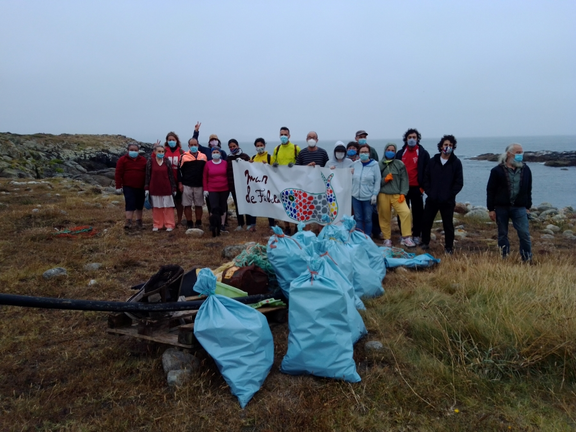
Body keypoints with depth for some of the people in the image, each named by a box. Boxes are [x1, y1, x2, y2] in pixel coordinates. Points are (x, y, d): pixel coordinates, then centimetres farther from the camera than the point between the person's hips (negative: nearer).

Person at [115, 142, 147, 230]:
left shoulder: (143, 160, 6)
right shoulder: (122, 160, -1)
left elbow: (147, 173, 8)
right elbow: (118, 174, -4)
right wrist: (118, 187, -8)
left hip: (140, 187, 3)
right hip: (128, 187, -3)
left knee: (139, 205, 11)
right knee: (130, 204, -11)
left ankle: (139, 221, 23)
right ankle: (128, 222, -12)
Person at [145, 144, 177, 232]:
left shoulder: (167, 162, 0)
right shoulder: (150, 162, -1)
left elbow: (171, 176, 2)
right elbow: (147, 176, 1)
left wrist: (173, 188, 1)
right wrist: (146, 188, -1)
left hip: (166, 188, 0)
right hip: (154, 189, 0)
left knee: (168, 207, 3)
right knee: (156, 207, 8)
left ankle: (169, 224, 12)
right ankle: (157, 224, 19)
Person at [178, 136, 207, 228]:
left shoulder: (203, 157, 7)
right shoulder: (184, 157, 1)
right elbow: (180, 170, 2)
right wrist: (180, 183, -3)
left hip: (199, 185, 2)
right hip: (187, 185, -1)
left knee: (198, 205, 7)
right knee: (187, 205, 2)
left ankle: (198, 223, 18)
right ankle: (189, 223, 11)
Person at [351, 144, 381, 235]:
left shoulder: (374, 165, -4)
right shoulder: (354, 164, 4)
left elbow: (378, 181, -4)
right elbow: (351, 179, 12)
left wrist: (375, 194, -9)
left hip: (368, 197, -3)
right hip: (356, 196, 3)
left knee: (368, 219, 6)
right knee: (358, 219, 8)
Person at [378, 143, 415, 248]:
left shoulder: (400, 164, 4)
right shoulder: (379, 165, 3)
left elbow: (404, 179, 2)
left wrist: (403, 193, -6)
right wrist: (384, 180, -13)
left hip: (397, 195, 0)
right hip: (383, 195, 0)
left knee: (406, 212, -16)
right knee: (384, 217, 5)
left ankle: (406, 238, -6)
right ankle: (387, 239, 21)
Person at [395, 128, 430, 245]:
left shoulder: (423, 153, 1)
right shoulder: (400, 153, 8)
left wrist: (423, 186, -6)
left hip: (416, 188, -2)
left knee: (418, 212, 3)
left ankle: (416, 235, 12)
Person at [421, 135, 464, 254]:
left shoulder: (456, 163, 0)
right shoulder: (433, 161, 6)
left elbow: (459, 182, -3)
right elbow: (426, 178, 7)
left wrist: (449, 195, -11)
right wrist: (429, 192, -5)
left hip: (447, 201, -2)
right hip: (432, 199, 2)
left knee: (448, 224, 5)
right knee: (426, 221, 8)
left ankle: (449, 247, 16)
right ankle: (425, 243, 25)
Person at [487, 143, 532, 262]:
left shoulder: (525, 170, 5)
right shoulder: (497, 170, -5)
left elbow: (528, 190, 12)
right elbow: (490, 191, -5)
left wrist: (528, 207, 10)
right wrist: (491, 209, -7)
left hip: (519, 208, 2)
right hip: (501, 208, -2)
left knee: (524, 234, -4)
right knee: (502, 234, 8)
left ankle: (527, 260, 7)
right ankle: (504, 259, 20)